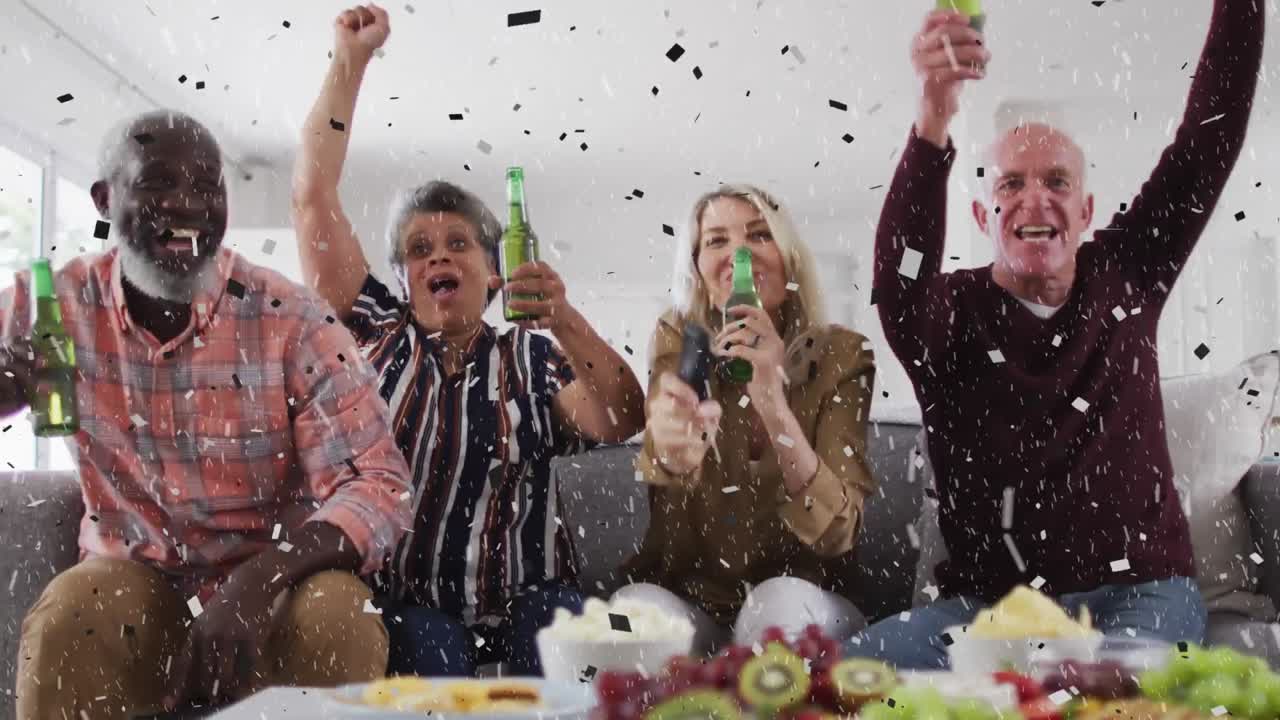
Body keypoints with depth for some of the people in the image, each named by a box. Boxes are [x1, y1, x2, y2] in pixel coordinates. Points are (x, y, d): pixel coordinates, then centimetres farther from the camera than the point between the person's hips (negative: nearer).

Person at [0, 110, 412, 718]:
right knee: (67, 620, -30)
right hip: (133, 579, 1)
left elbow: (380, 485, -21)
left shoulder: (291, 320, -15)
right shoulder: (56, 305, -6)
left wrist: (255, 583, -38)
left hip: (271, 583, -1)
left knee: (336, 617, -31)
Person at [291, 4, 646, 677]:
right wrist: (349, 62, 8)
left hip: (524, 600, 0)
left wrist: (566, 323, -23)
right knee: (429, 657, -32)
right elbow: (312, 198, 8)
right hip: (404, 603, 0)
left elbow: (621, 421, -7)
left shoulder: (532, 360, 11)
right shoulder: (377, 333, 13)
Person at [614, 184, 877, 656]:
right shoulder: (678, 342, -4)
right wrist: (674, 455, -46)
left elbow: (837, 533, -17)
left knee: (784, 605, -32)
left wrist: (774, 405, -32)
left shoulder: (840, 354, -6)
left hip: (799, 603, 0)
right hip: (691, 601, 0)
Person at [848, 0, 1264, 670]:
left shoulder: (1125, 278, 10)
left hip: (1139, 590, 0)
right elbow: (899, 282, -25)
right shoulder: (951, 312, -1)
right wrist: (934, 117, -39)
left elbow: (1210, 137, 7)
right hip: (990, 599, 0)